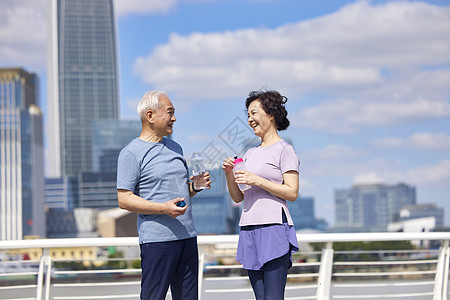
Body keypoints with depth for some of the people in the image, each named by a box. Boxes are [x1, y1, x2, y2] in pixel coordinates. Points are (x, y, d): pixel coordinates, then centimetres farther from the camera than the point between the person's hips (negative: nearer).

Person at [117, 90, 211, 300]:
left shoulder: (175, 148, 19)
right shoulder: (131, 153, -4)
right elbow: (124, 200, -11)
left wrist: (195, 186, 5)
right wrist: (164, 208, -20)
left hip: (187, 235, 7)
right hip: (157, 240, -7)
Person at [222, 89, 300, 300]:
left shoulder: (284, 150, 0)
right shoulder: (250, 154, 20)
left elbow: (292, 193, -9)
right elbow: (237, 198, 19)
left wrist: (257, 181, -14)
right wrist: (229, 174, 2)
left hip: (274, 229, -7)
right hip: (249, 230, 7)